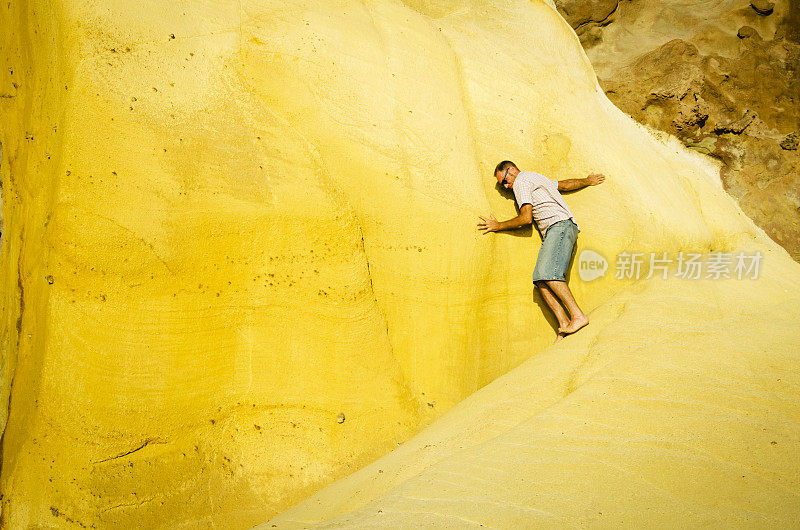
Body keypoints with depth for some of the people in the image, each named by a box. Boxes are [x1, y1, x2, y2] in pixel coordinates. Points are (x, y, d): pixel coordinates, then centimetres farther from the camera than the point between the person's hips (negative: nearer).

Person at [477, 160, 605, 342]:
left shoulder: (521, 181, 1)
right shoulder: (535, 177, 31)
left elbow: (526, 218, -6)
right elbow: (565, 184, 43)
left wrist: (498, 226, 4)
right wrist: (587, 181, 59)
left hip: (561, 225, -10)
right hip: (552, 234, 10)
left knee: (548, 274, -26)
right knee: (540, 279, -9)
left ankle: (578, 316, -28)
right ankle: (564, 325, -18)